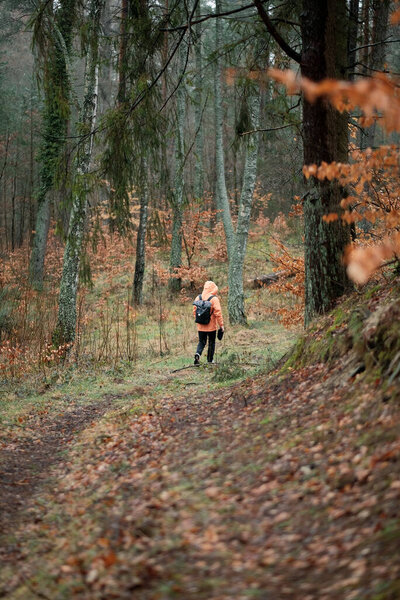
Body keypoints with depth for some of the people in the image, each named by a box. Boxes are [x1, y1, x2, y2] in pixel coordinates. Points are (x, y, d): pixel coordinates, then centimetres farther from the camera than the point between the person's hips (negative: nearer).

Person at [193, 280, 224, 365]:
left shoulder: (198, 298, 0)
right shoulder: (214, 299, -13)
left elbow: (194, 311, 7)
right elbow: (218, 313, -14)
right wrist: (221, 325, -7)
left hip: (201, 326, 3)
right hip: (211, 326, -3)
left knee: (201, 342, 12)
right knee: (211, 342, 14)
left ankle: (198, 354, -15)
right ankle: (210, 360, 19)